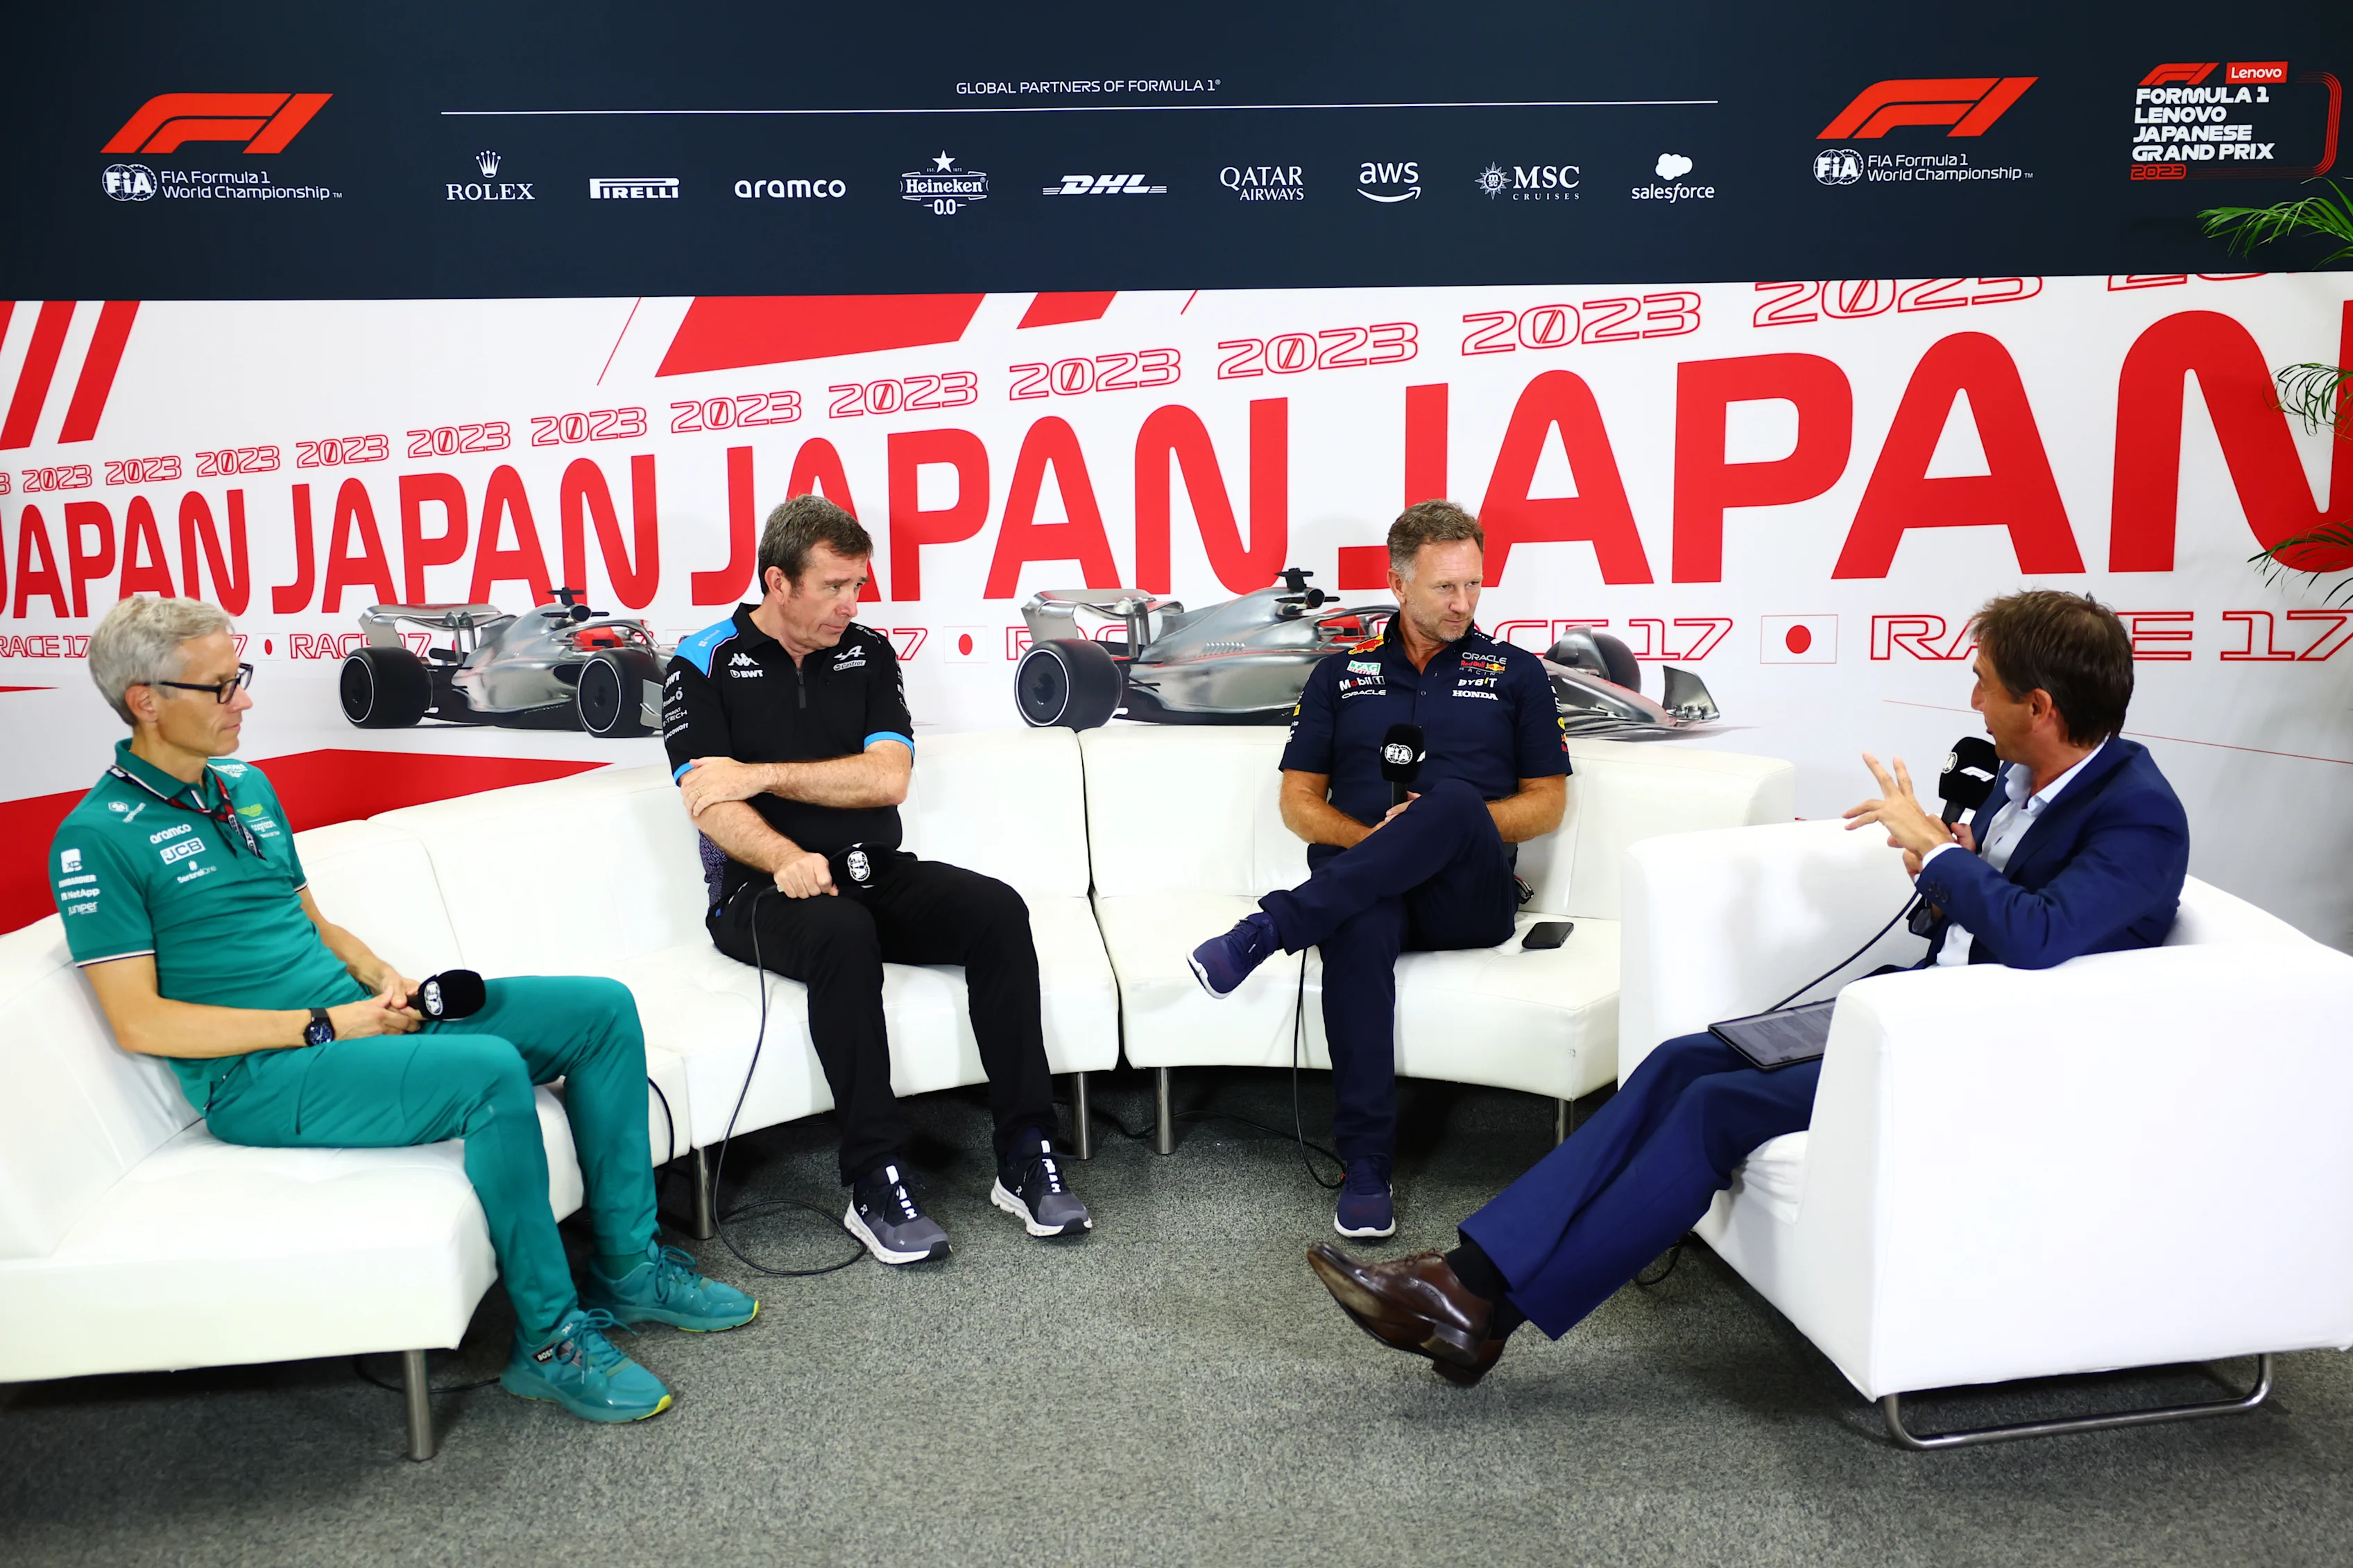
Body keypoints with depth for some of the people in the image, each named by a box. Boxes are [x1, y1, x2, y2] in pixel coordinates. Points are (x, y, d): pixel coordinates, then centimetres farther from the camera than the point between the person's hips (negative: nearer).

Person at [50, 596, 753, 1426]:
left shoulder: (247, 787, 16)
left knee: (603, 1009, -5)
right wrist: (326, 1025, -17)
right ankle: (550, 1340, -20)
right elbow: (142, 1023, -14)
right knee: (491, 1071, -34)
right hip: (264, 1078, -8)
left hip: (355, 1015, 8)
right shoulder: (98, 838, -9)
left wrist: (379, 976, 2)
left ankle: (627, 1266, 1)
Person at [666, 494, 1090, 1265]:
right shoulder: (705, 664, 1)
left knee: (997, 909, -23)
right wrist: (787, 859, -29)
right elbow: (709, 802, -11)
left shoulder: (867, 653, 12)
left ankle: (1026, 1158, -21)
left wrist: (764, 774, -8)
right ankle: (875, 1184, -32)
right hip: (762, 891, -4)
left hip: (876, 874, 4)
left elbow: (887, 776, -1)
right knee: (841, 932, -37)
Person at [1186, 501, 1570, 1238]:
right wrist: (1376, 841, -7)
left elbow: (1548, 804, 11)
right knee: (1358, 927, -39)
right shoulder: (1341, 673, 18)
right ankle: (1366, 1166, -35)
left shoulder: (1515, 672, 16)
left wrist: (1446, 827, -7)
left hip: (1470, 899, 0)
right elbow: (1298, 802, 13)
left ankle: (1269, 928, -38)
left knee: (1454, 800, -36)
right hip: (1362, 885, 1)